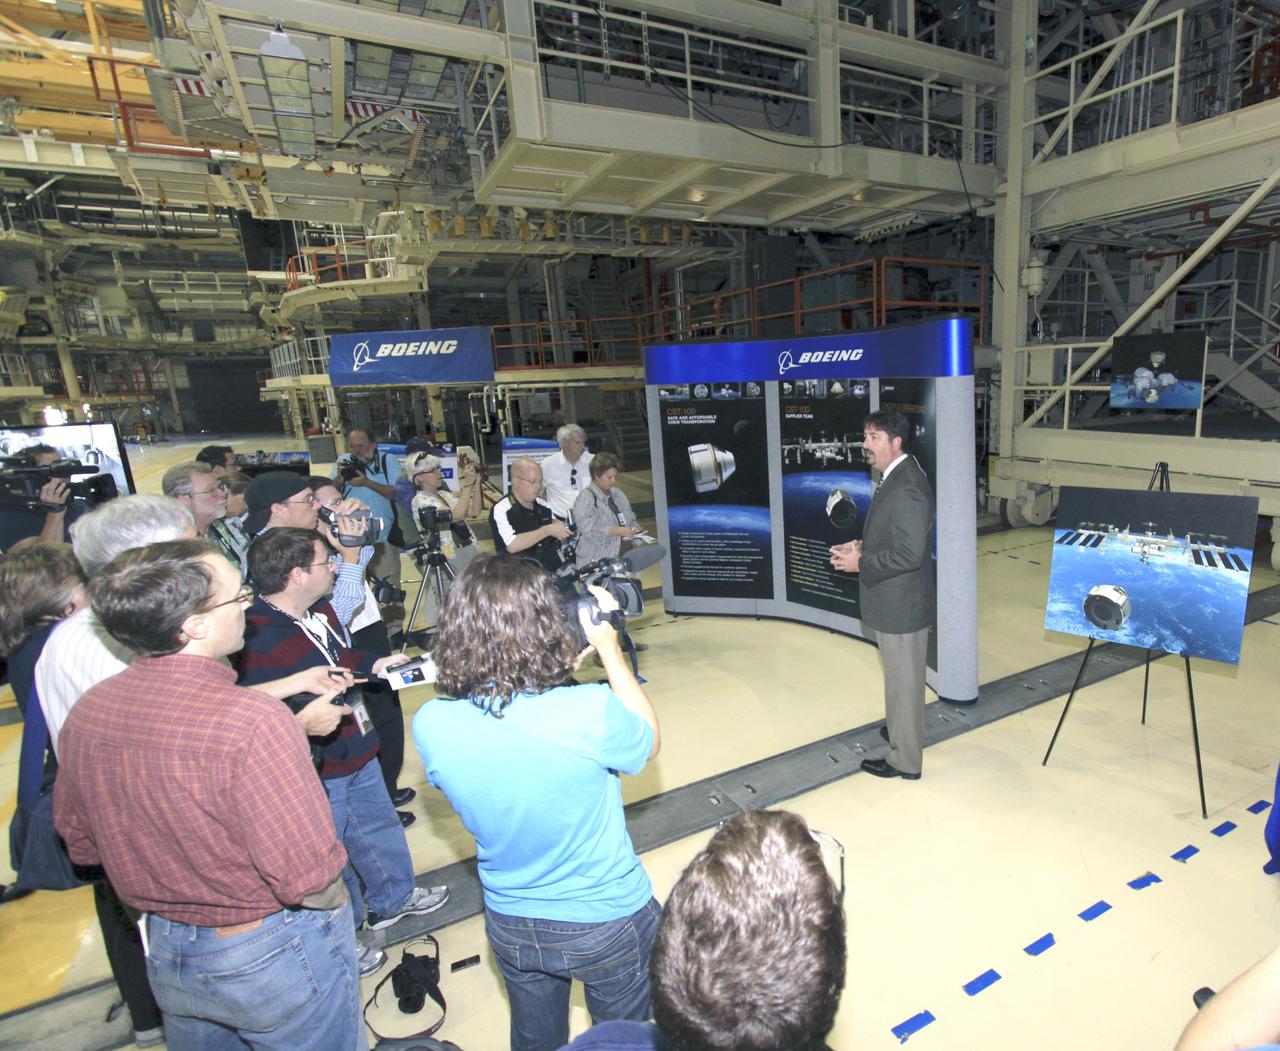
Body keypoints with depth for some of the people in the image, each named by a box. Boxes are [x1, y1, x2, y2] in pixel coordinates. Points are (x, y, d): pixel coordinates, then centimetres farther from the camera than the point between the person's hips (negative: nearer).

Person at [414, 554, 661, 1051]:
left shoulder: (430, 726, -22)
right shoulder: (591, 712, -34)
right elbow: (649, 741, -11)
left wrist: (562, 675, -6)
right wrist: (609, 648, -8)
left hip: (509, 927, 4)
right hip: (608, 921, -3)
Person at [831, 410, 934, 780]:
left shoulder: (907, 489, -25)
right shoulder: (894, 477, 8)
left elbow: (909, 553, -28)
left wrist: (860, 563, -19)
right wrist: (862, 546, 5)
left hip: (901, 603, -10)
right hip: (893, 600, 10)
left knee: (904, 679, 6)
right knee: (900, 676, 26)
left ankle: (905, 760, 22)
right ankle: (902, 729, 45)